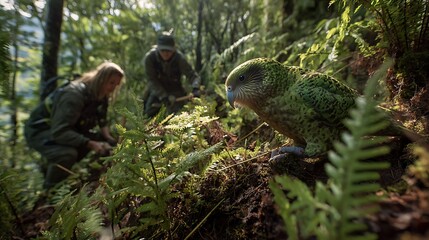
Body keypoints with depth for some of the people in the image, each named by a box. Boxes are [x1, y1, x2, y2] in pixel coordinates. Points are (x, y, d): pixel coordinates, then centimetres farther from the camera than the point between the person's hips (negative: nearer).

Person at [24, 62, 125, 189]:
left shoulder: (101, 96, -6)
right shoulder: (74, 95, -31)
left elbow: (102, 121, 4)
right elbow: (59, 131, -36)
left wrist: (108, 137, -17)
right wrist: (91, 144, -41)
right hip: (39, 130, -8)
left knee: (102, 139, -3)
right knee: (67, 154, -35)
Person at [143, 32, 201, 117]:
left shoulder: (179, 58, -25)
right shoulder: (149, 57, -24)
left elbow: (192, 75, -24)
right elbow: (151, 80, -21)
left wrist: (195, 88, -46)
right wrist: (163, 96, -34)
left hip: (175, 90, -1)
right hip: (157, 89, 1)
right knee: (148, 114, 0)